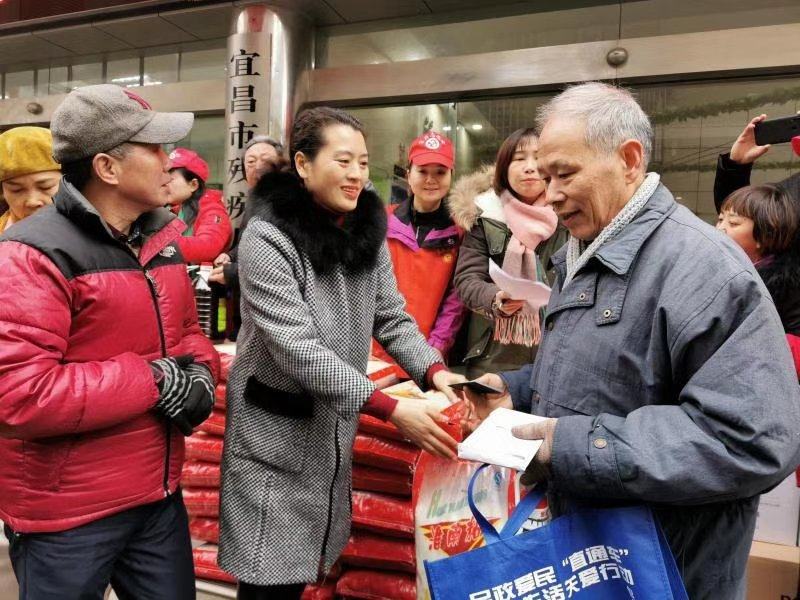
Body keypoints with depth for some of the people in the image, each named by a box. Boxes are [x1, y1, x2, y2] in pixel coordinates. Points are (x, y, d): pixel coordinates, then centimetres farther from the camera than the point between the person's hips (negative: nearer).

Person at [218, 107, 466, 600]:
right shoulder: (268, 239, -19)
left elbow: (392, 318, 3)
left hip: (335, 429, 6)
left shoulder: (368, 231, 1)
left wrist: (433, 371, -15)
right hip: (277, 434, -5)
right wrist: (390, 408, -29)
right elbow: (297, 349, -25)